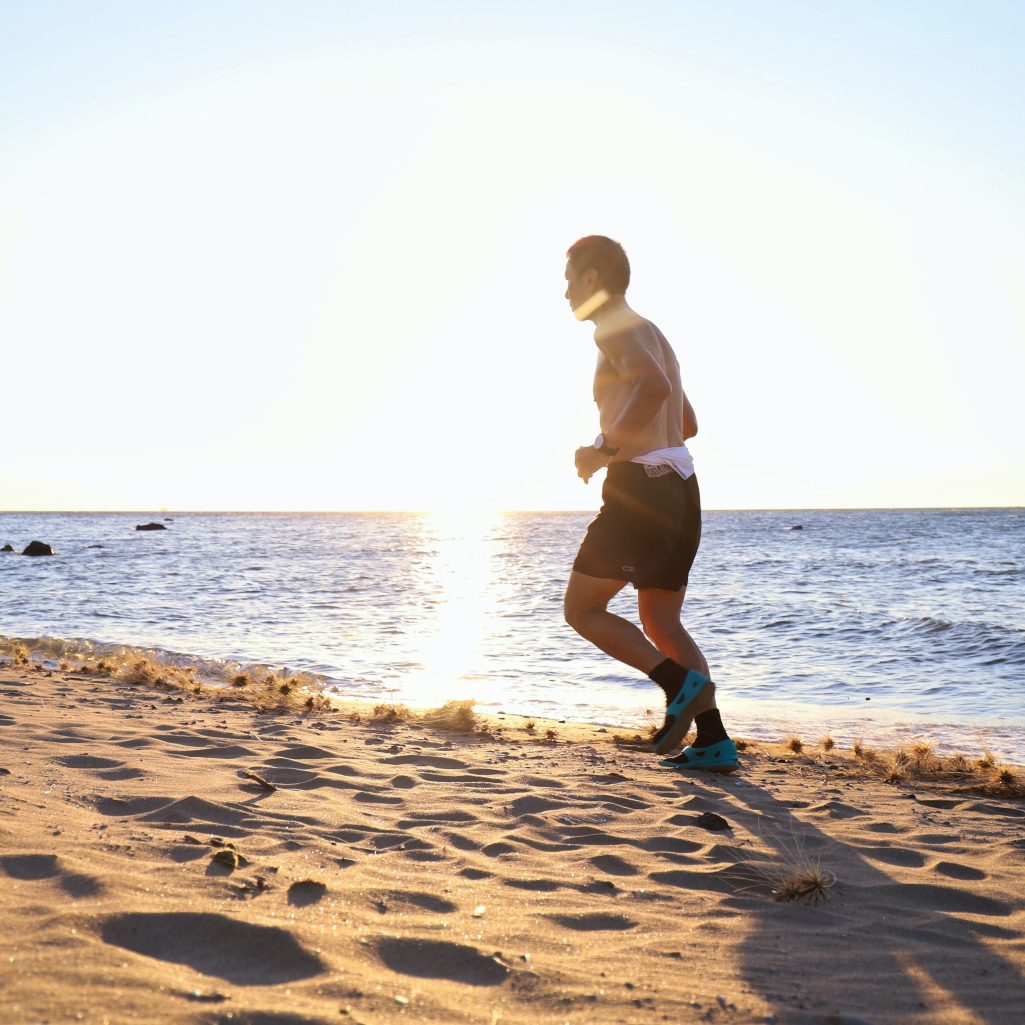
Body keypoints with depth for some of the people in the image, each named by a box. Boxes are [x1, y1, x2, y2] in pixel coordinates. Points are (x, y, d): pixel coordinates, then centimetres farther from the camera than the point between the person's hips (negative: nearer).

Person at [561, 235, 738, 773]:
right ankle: (713, 741, 5)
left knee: (582, 611, 1)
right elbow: (687, 424, 31)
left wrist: (606, 449, -19)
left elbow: (655, 386, -28)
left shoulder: (616, 328, -7)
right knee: (660, 621, 13)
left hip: (640, 488, -9)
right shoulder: (652, 335, 23)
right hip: (680, 487, 9)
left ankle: (682, 683, -12)